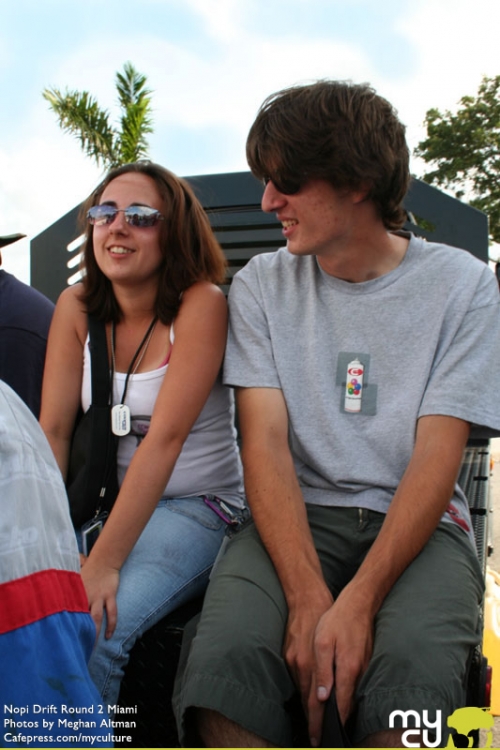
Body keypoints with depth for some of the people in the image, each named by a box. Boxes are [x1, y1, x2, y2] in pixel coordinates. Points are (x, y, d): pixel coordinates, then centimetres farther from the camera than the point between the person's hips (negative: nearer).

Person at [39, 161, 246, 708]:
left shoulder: (201, 305, -14)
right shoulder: (76, 308, 1)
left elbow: (165, 438, -21)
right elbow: (51, 432, -3)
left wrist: (103, 563, -25)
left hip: (197, 507, -4)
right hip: (104, 499, 5)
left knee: (92, 630, -25)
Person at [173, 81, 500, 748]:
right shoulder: (261, 286, 4)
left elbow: (437, 458, -8)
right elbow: (266, 441, -6)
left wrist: (358, 600, -22)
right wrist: (308, 597, -20)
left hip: (419, 520, 0)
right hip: (297, 517, 1)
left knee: (411, 669, -32)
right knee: (225, 657, -29)